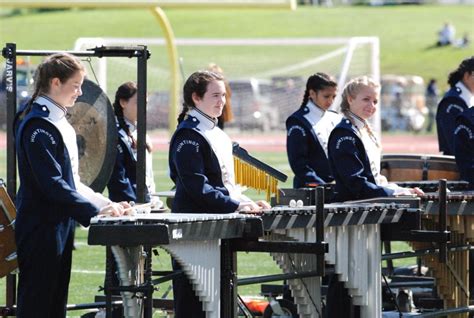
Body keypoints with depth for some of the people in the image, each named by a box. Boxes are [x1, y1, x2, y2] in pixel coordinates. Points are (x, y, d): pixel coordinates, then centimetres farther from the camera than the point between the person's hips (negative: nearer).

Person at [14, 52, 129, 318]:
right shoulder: (38, 126, -15)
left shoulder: (60, 123, 15)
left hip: (59, 226, 10)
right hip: (41, 229, -10)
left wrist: (106, 204, 8)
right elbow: (51, 184, -22)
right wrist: (95, 211, -21)